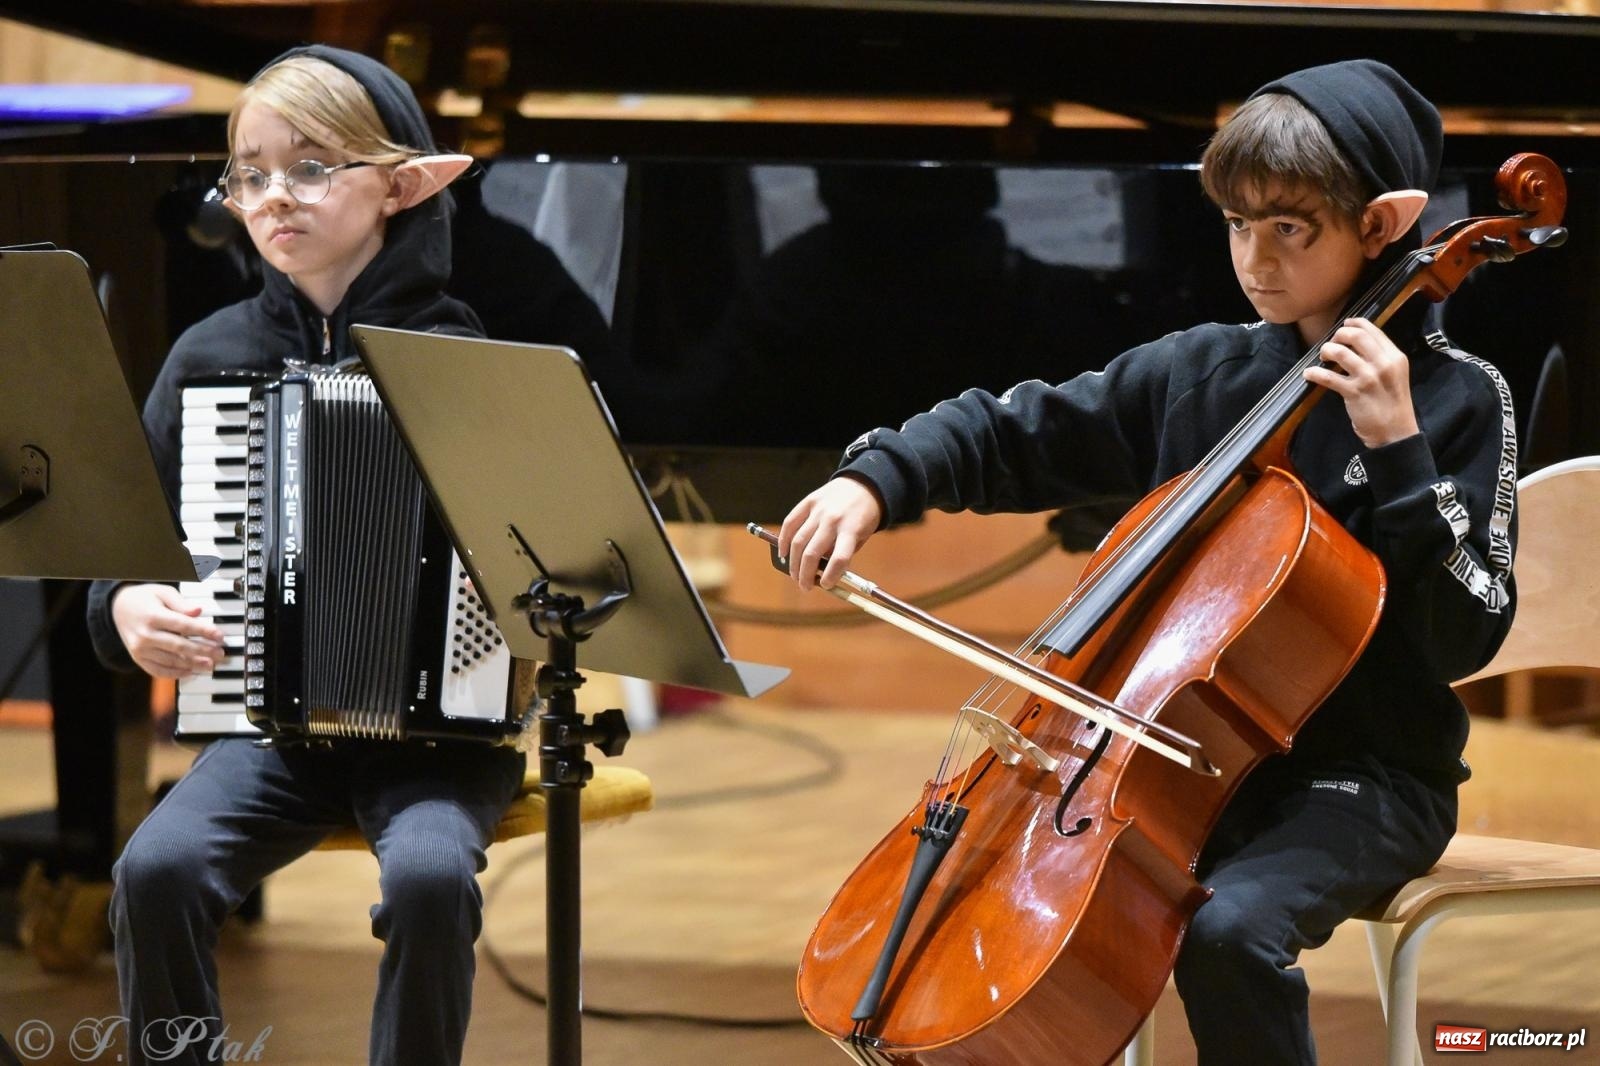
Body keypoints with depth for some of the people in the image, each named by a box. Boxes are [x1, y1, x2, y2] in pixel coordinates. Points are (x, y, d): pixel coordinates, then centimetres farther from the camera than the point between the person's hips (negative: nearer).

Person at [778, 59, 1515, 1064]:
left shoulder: (1458, 399, -8)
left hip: (1362, 775, -6)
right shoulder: (1199, 370, 6)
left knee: (1228, 926, -33)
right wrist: (876, 480, -8)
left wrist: (1398, 453, -23)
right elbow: (1015, 433, 10)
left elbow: (1465, 638, -14)